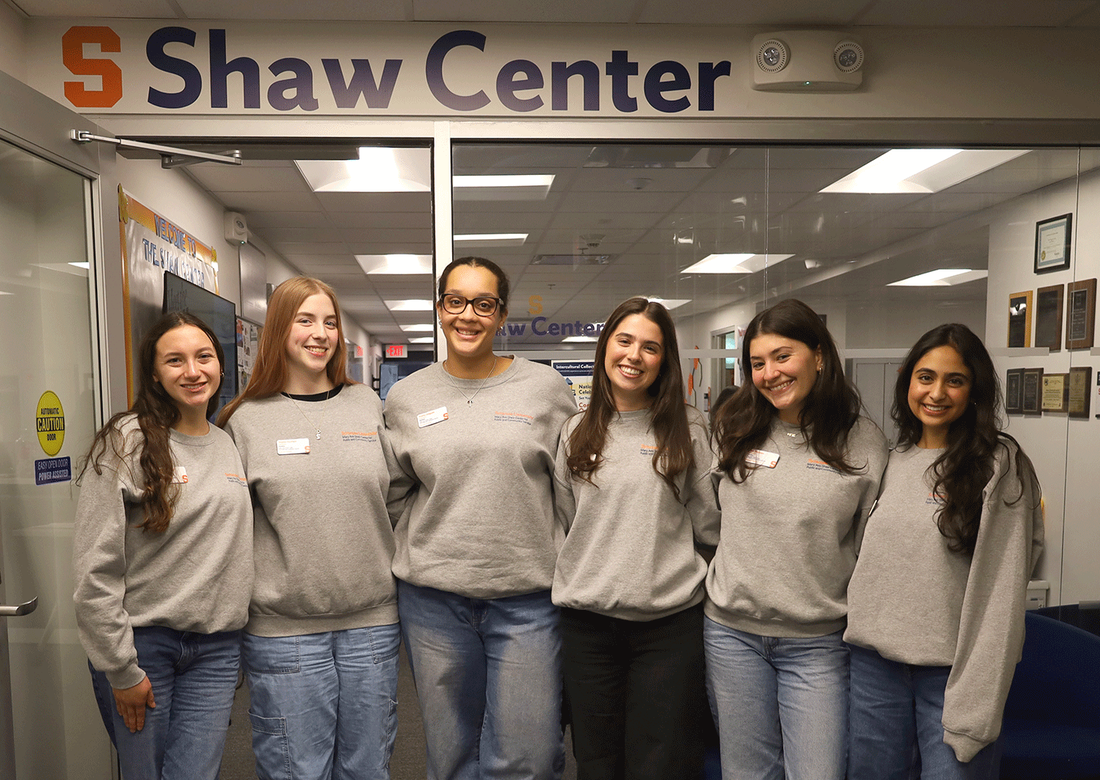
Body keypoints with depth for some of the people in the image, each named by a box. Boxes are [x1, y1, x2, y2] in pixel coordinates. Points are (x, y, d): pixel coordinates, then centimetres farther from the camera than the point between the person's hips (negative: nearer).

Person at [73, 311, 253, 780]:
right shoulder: (126, 442, -11)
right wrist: (121, 670, -10)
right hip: (143, 644, -4)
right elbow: (94, 570, -12)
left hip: (217, 648, 4)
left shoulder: (229, 446, 7)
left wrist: (232, 654, 15)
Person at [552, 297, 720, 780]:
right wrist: (599, 566, 7)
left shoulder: (688, 428, -2)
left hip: (670, 619, -2)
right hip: (587, 618, 2)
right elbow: (564, 520, 12)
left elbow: (709, 523, 2)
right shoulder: (576, 432, 5)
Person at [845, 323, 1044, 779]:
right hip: (875, 659, 5)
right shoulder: (896, 458, 7)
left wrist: (975, 706, -16)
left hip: (951, 669, -5)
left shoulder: (1000, 464, -9)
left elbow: (1003, 586, -13)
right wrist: (862, 630, 11)